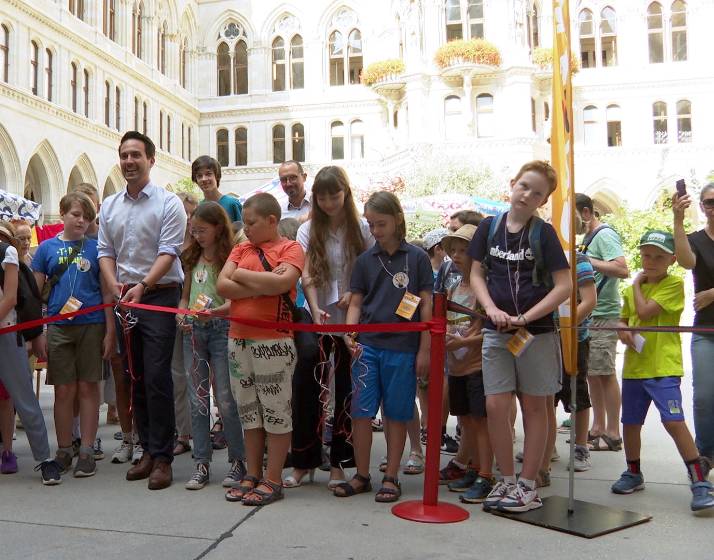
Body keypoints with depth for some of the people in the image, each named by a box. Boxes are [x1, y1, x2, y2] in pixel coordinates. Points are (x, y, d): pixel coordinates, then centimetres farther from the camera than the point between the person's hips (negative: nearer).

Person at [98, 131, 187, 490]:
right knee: (135, 378, 10)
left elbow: (168, 252, -12)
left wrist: (142, 286, -23)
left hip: (159, 296, -6)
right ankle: (148, 450, 21)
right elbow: (105, 252, 11)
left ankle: (162, 457, -1)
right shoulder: (109, 206, 13)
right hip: (125, 298, 6)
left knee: (156, 377, -9)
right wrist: (116, 287, -6)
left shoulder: (168, 203, -4)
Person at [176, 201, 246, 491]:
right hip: (193, 331, 5)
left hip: (221, 328, -5)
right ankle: (201, 464, 15)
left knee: (226, 399, -1)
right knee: (198, 399, 7)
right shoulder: (193, 259, 13)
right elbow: (185, 296, 18)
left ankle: (237, 461, 12)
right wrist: (181, 316, -1)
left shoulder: (230, 257, -5)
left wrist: (214, 312, -28)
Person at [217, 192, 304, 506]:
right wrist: (262, 286, -13)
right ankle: (252, 476, 25)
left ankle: (273, 480, 12)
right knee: (248, 410, 13)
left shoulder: (290, 248, -2)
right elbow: (222, 286, -1)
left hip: (273, 342, -6)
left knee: (275, 410, 2)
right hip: (238, 339, 6)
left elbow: (283, 282, -21)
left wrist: (243, 275, -8)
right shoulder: (241, 249, 13)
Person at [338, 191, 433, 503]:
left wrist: (424, 349, -2)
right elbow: (356, 303, 9)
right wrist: (349, 333, -10)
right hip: (367, 346, 2)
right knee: (360, 412, 3)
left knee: (396, 415, 7)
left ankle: (391, 478, 20)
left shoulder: (417, 258, 0)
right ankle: (361, 476, 18)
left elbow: (426, 305, 1)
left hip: (402, 348, -2)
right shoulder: (365, 260, 8)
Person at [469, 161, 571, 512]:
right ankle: (507, 480, 17)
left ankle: (528, 486, 18)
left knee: (534, 407, 7)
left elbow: (564, 286, -7)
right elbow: (476, 274, 9)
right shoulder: (490, 227, 4)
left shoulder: (544, 233, -4)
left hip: (537, 333, -2)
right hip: (496, 333, 2)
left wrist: (524, 318, -15)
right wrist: (492, 309, -8)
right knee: (495, 406, 0)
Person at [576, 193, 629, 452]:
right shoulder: (588, 237, 16)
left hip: (603, 314, -9)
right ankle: (598, 428, 22)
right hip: (587, 314, 9)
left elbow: (622, 270, -23)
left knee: (605, 374, -4)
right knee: (591, 373, 13)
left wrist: (586, 260, -21)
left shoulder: (605, 235, -11)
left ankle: (613, 434, 3)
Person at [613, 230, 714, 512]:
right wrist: (623, 331, -2)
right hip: (633, 367, 6)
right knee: (630, 422, 13)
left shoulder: (674, 285, -7)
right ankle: (633, 473, 32)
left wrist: (637, 284, -2)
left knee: (673, 421, -16)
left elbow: (644, 312, -17)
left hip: (663, 367, -6)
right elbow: (623, 319, 21)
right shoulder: (633, 289, 14)